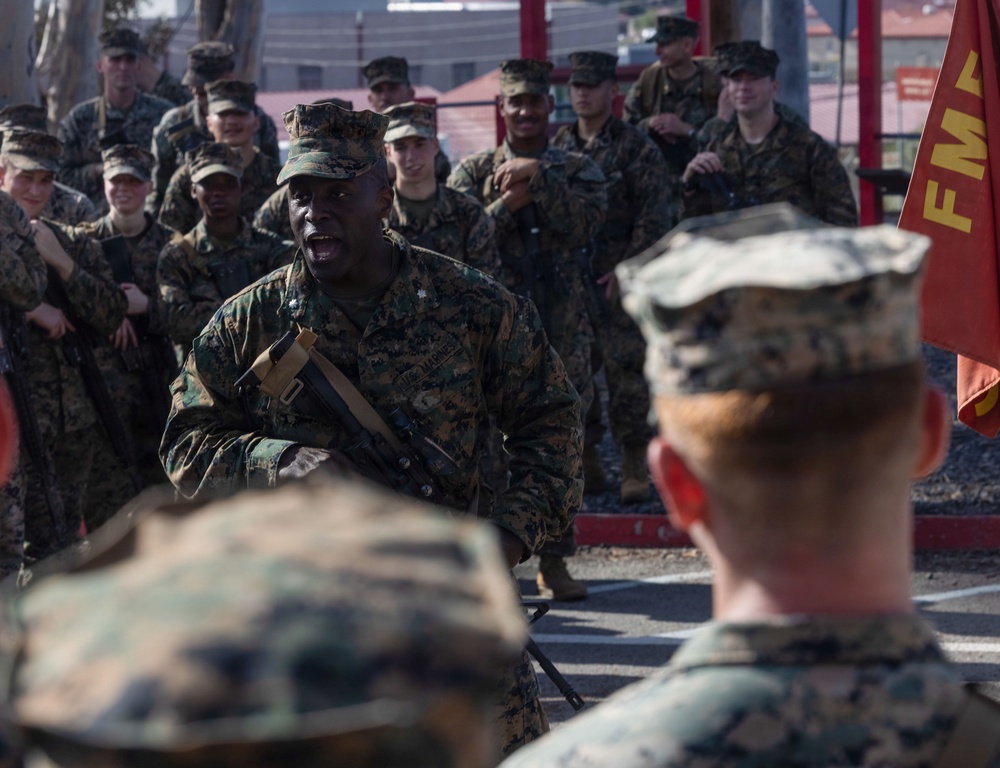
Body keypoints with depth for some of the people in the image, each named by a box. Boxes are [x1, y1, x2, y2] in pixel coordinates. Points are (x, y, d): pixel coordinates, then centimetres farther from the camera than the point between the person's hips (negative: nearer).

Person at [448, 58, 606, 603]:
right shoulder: (473, 172, 9)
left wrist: (538, 177, -15)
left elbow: (588, 221, -10)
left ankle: (554, 562, 10)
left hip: (563, 328, 1)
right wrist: (508, 204, -14)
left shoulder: (576, 170, 10)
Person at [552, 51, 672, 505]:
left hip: (618, 280, -5)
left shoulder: (637, 149, -2)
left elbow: (654, 218, -6)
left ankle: (635, 468, -2)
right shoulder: (556, 147, 13)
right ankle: (586, 464, 14)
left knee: (626, 371, -6)